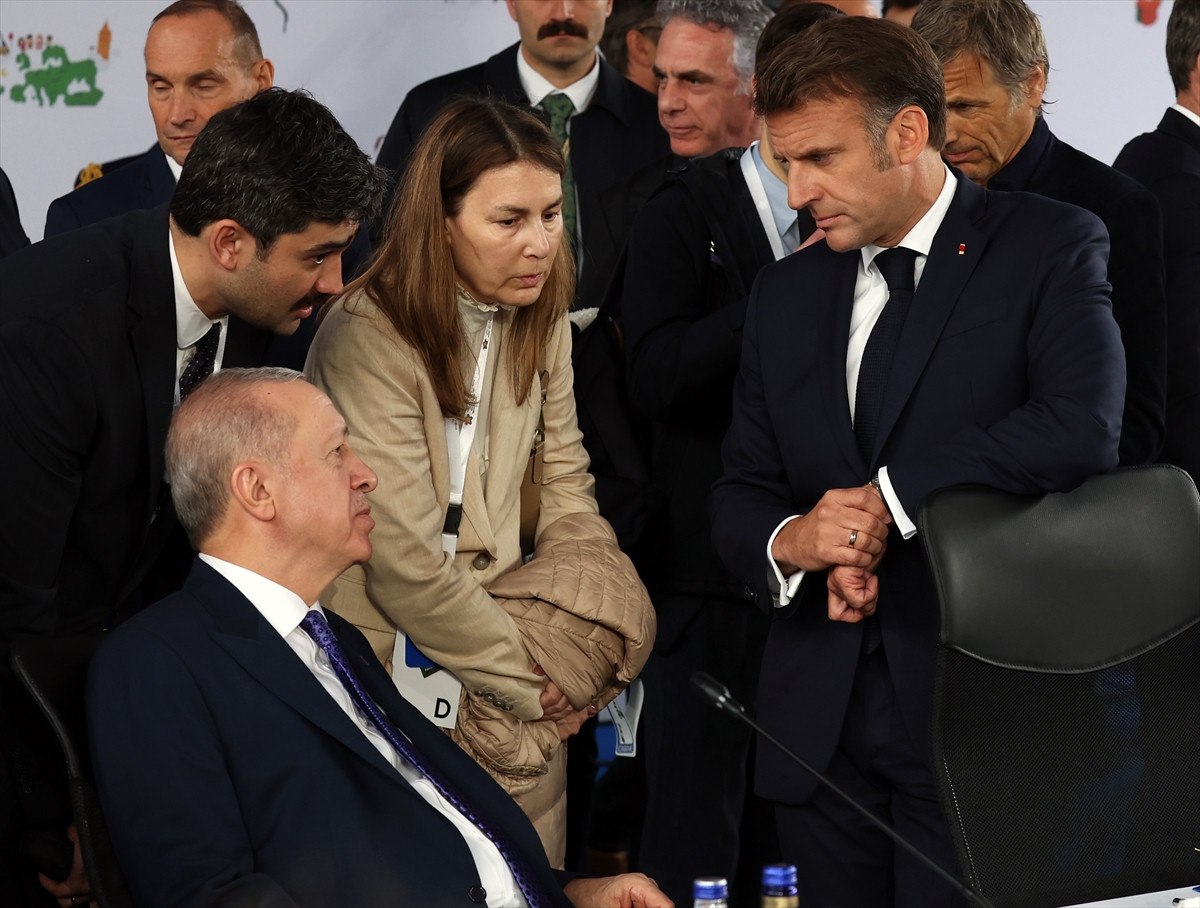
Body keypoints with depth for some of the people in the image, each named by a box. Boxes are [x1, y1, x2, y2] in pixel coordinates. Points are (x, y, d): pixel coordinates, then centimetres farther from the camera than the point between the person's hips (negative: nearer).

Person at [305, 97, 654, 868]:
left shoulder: (538, 316, 3)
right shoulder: (370, 337, -19)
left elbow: (564, 482, 8)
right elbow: (405, 565, -21)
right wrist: (530, 677, -12)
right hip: (390, 650, -5)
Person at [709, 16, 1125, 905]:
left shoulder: (1052, 246, -3)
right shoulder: (786, 293, 15)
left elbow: (1084, 427, -19)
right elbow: (739, 491, 14)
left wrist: (888, 499, -14)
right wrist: (791, 542, -10)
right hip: (820, 721, 5)